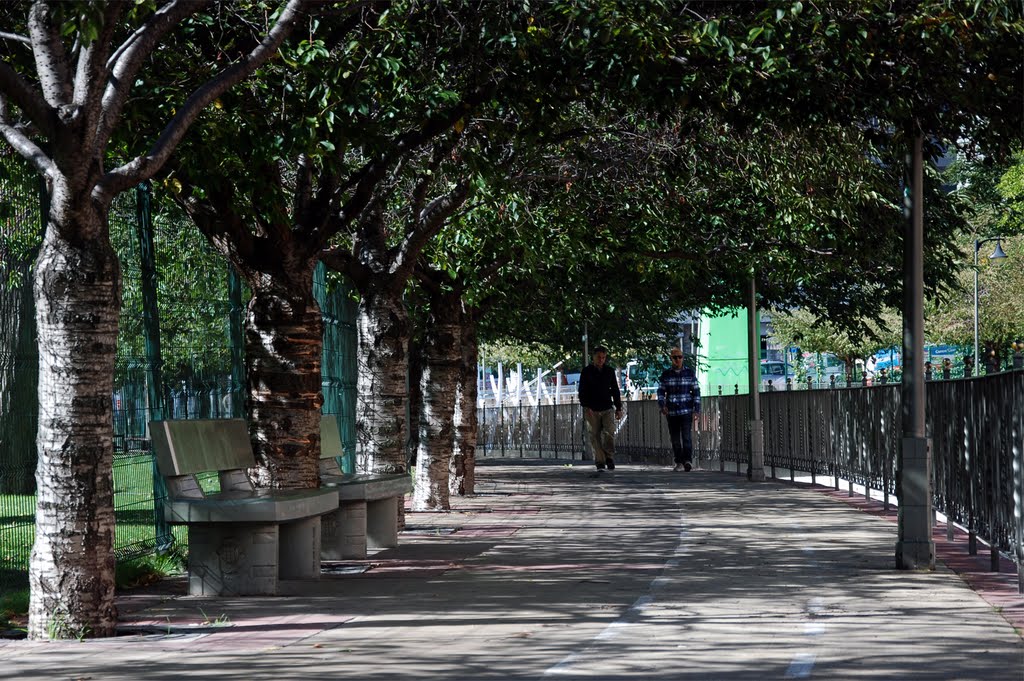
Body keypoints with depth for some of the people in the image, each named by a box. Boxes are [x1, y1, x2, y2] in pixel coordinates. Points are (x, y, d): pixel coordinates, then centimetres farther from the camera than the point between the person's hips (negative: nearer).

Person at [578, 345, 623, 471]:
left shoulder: (610, 371, 10)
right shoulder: (587, 371, 2)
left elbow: (615, 390, 16)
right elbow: (582, 391, -1)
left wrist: (619, 408, 12)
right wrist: (586, 407, -12)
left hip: (607, 408, 1)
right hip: (592, 410, -1)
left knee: (609, 432, -15)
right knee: (595, 436, -2)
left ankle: (609, 457, 1)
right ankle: (600, 463, 2)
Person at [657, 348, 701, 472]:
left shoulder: (690, 373, 4)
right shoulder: (665, 374, 7)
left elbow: (696, 392, 5)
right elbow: (661, 391, 9)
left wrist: (696, 410, -1)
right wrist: (662, 405, -10)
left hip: (686, 411, -2)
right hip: (671, 413, 2)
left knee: (687, 436, -16)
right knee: (675, 439, 5)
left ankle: (688, 460, -22)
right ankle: (679, 463, 12)